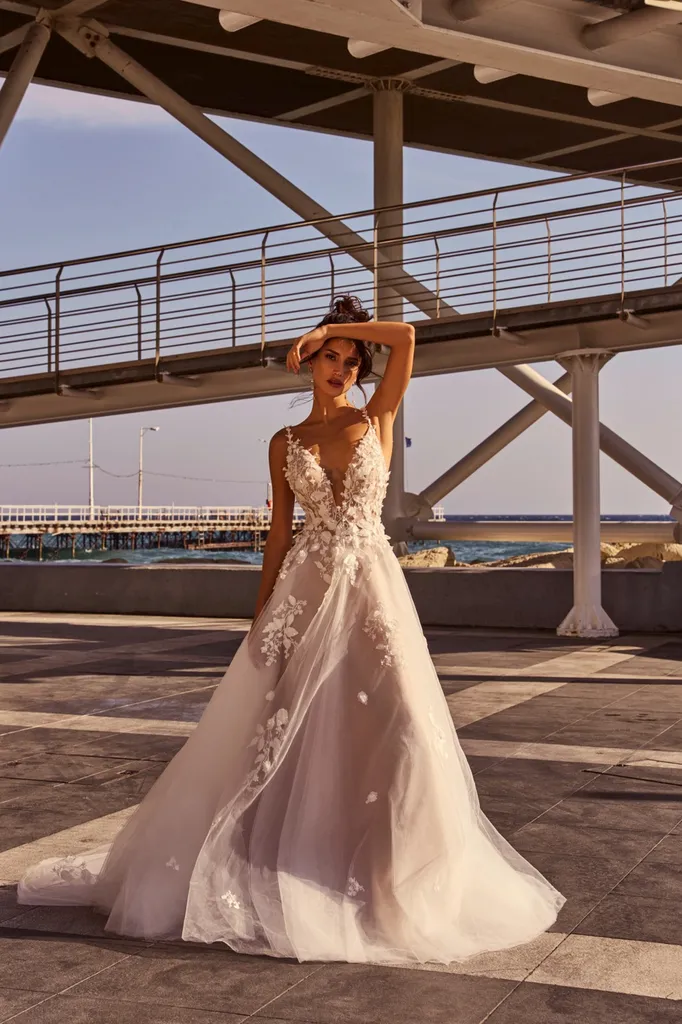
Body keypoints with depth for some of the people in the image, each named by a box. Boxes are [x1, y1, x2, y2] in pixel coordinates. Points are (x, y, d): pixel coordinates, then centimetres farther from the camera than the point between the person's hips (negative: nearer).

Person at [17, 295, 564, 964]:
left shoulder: (377, 418, 8)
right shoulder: (285, 443, 11)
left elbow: (405, 337, -4)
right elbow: (279, 532, 10)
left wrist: (329, 328, 3)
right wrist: (262, 612, 6)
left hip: (371, 582, -1)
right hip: (305, 588, 1)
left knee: (395, 725, -7)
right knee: (282, 725, 2)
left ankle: (398, 871, 9)